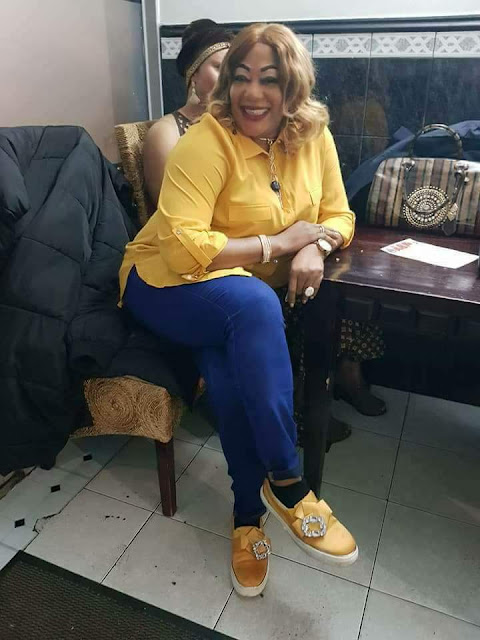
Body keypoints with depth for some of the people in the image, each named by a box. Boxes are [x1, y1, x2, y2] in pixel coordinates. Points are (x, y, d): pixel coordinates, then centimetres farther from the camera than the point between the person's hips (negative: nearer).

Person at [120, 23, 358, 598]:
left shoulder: (314, 137, 1)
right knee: (253, 304, -35)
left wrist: (315, 249, -19)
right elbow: (181, 247, -28)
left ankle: (249, 514, -6)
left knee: (229, 369, -28)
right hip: (167, 282, -4)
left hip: (247, 292, 5)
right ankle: (286, 485, -22)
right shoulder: (207, 142, -18)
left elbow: (338, 216, 4)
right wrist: (277, 243, -22)